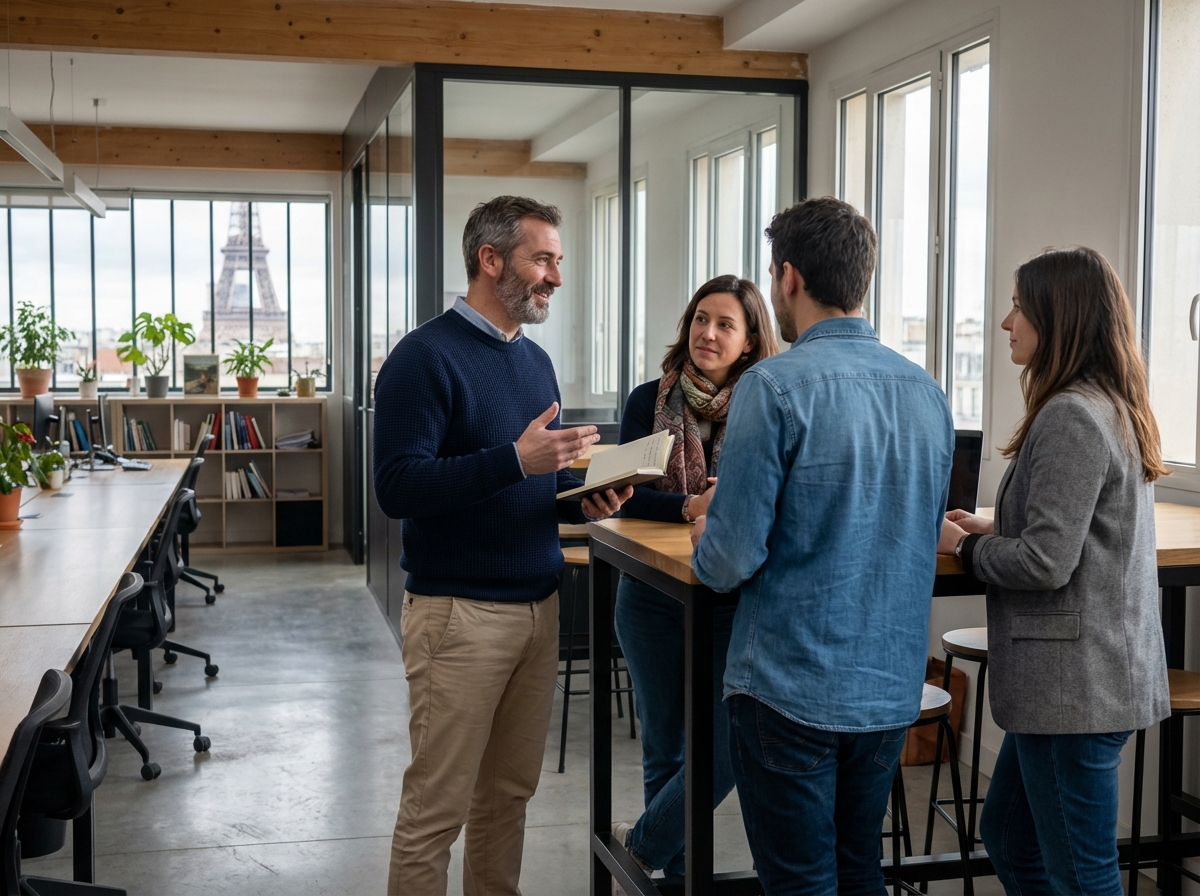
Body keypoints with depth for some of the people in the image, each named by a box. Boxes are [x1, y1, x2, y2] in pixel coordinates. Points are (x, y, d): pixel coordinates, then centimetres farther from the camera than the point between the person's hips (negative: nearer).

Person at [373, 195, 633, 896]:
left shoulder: (535, 361, 14)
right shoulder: (427, 357, -10)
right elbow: (398, 487, -19)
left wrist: (584, 500, 1)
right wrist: (515, 460, -26)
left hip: (539, 602, 7)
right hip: (459, 612, -7)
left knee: (511, 791, 14)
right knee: (438, 806, 0)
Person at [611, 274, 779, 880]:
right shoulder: (649, 401, -1)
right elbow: (626, 496, -9)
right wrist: (692, 507, -25)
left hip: (733, 599, 0)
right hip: (653, 597, 0)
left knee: (725, 747, -3)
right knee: (665, 750, 11)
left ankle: (643, 843, 22)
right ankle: (677, 871, 30)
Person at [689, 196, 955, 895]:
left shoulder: (775, 386, -16)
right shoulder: (927, 391, 5)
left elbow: (733, 559, -18)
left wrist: (706, 546, 6)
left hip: (792, 687, -6)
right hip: (893, 686, 7)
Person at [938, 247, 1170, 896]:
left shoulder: (1070, 417, -18)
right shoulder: (1115, 408, 12)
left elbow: (1045, 563, -23)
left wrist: (964, 547, -6)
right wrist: (991, 531, 10)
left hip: (1072, 684, -10)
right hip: (1099, 673, 10)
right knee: (1007, 836, 21)